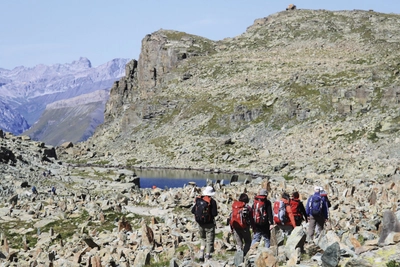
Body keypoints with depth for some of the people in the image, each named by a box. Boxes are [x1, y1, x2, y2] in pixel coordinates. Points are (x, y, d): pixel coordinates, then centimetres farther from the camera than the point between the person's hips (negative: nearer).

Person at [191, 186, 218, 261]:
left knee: (203, 238, 23)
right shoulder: (212, 201, -16)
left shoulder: (198, 200, -2)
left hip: (200, 223, 4)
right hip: (209, 224, -4)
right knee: (209, 240, 8)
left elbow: (193, 211, 3)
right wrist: (216, 212, 4)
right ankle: (207, 256, 10)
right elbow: (214, 213, -18)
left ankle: (201, 254, 13)